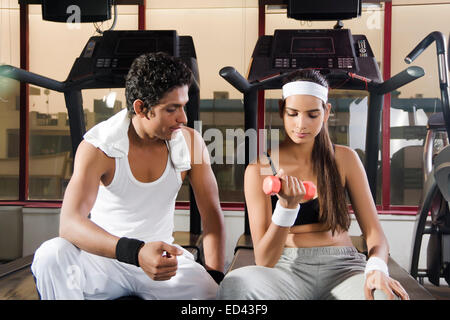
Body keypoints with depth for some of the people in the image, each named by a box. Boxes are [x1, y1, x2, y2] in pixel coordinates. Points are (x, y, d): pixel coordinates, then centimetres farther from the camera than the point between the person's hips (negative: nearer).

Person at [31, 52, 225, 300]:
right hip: (105, 256, -1)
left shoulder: (190, 142, -8)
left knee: (210, 292, -26)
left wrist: (215, 278, -16)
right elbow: (70, 223, -28)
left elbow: (211, 214, -4)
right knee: (51, 255, -31)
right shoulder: (97, 147, -17)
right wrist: (136, 252, -43)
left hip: (163, 256, 1)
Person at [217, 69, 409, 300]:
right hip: (288, 270, 0)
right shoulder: (260, 169, 0)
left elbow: (374, 233, 5)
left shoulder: (345, 159, 7)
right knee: (237, 282, -36)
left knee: (386, 296, -36)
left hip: (342, 268, 0)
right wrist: (287, 205, -20)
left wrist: (376, 269, -18)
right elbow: (264, 261, -4)